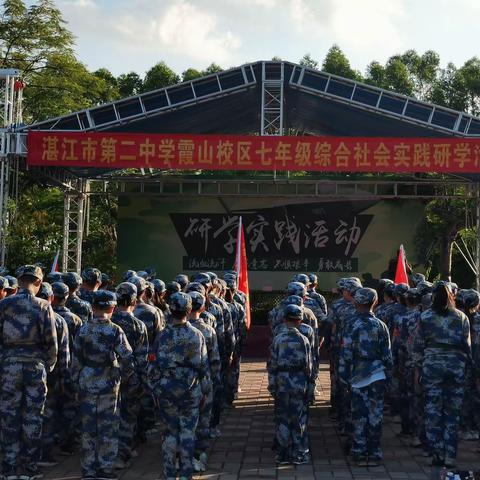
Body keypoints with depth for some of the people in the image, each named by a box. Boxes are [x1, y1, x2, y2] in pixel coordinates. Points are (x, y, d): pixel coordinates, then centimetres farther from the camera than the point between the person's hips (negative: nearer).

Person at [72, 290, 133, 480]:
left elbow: (76, 359, 2)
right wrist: (122, 376, 6)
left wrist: (77, 381, 11)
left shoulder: (83, 330, -1)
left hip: (87, 384, 2)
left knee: (88, 428, 8)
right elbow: (127, 359, -11)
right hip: (109, 386, -2)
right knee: (108, 427, 7)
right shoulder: (115, 331, -8)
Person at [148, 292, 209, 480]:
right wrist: (204, 389, 11)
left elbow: (153, 366, -6)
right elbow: (204, 365, 1)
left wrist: (155, 388, 5)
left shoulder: (163, 336, -8)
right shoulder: (197, 335, -3)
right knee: (188, 432, 8)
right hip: (191, 392, 1)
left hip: (166, 391, -1)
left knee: (170, 431, 9)